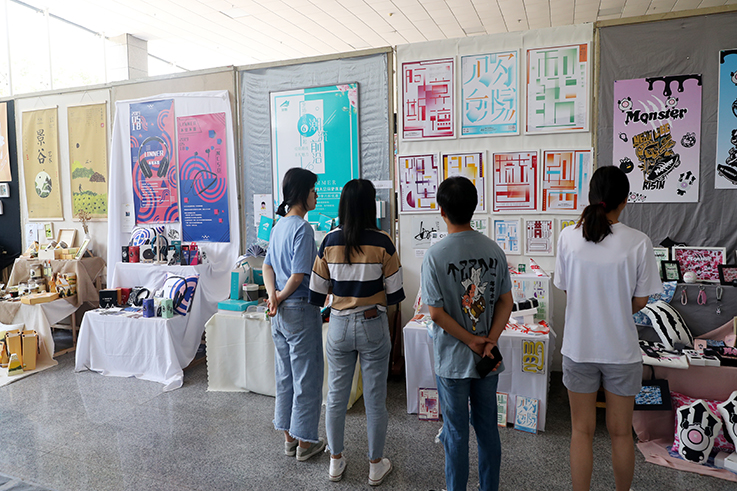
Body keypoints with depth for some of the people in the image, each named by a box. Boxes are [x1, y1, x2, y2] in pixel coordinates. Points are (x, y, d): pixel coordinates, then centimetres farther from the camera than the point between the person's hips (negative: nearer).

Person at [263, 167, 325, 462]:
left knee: (285, 376, 17)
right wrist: (281, 297, -6)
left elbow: (268, 267, 9)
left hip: (280, 314, 9)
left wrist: (273, 295, -5)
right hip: (301, 311, -9)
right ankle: (305, 442, 17)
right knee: (307, 377, 4)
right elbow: (299, 275, -21)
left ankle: (289, 437, 30)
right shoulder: (302, 228, -18)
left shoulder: (279, 226, 10)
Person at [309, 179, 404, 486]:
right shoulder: (382, 243, -12)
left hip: (339, 326, 3)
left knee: (336, 397, 16)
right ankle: (376, 466, 27)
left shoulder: (330, 242, -5)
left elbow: (317, 292, -1)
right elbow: (395, 294, -9)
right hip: (373, 326, -2)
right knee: (375, 400, 12)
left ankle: (336, 461, 32)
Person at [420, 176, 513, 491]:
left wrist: (471, 341, -9)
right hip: (488, 359, 4)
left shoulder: (435, 255, -16)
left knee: (456, 432, 11)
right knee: (487, 427, 18)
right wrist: (490, 341, -6)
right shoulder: (494, 250, -2)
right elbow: (506, 302, -2)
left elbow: (436, 313, -17)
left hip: (453, 359, -4)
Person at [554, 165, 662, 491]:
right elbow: (640, 301, -5)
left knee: (581, 431, 15)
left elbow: (565, 289, -1)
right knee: (621, 432, 18)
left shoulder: (568, 236, -11)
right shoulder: (638, 243, -14)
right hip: (621, 349, 0)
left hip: (578, 347, 1)